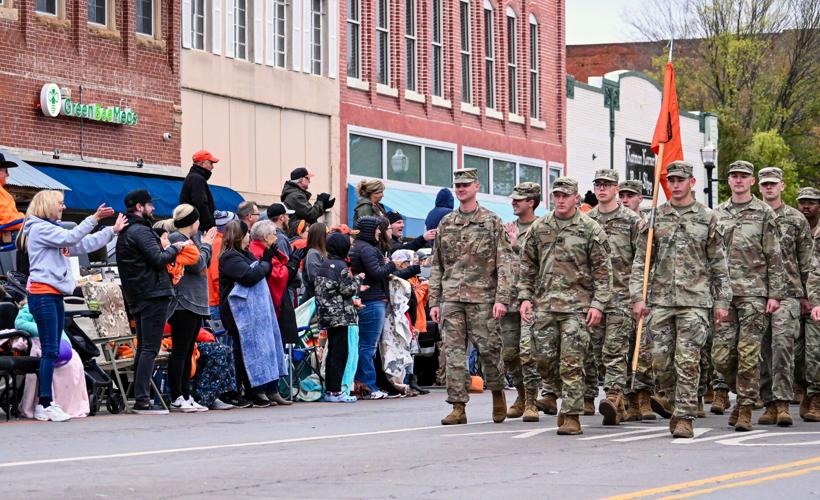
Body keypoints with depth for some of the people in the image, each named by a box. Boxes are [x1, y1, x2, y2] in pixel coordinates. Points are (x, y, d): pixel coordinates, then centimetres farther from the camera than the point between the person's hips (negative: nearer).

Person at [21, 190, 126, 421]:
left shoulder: (54, 230, 22)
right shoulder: (40, 229, -6)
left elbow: (84, 245, 22)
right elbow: (71, 238, -18)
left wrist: (113, 230, 21)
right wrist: (94, 219, -19)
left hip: (55, 295, 10)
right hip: (42, 294, -10)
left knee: (51, 351, 6)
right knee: (50, 350, -13)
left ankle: (44, 404, 6)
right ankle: (45, 404, -14)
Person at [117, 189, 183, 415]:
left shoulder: (125, 232, 19)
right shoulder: (140, 230, -12)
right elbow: (158, 259, -18)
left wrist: (163, 248, 8)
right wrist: (173, 248, -2)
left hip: (137, 299, 10)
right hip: (153, 295, -10)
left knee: (143, 348, 13)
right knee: (150, 348, -10)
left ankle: (138, 397, 14)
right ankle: (142, 400, -14)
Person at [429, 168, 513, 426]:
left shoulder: (492, 222, 1)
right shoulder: (445, 223, 13)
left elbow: (503, 264, -3)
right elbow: (436, 266, 15)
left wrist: (501, 298, -13)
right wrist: (434, 301, 9)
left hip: (482, 298, -3)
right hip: (451, 298, 3)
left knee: (488, 349, -1)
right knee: (454, 353, -1)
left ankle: (497, 393, 23)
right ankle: (458, 408, 1)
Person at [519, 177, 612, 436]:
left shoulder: (590, 229, -1)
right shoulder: (539, 228, 11)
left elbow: (603, 270, -2)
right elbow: (527, 265, 17)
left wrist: (598, 304, -9)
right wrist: (525, 297, 8)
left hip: (576, 305, -4)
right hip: (544, 305, 4)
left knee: (571, 364, -7)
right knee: (548, 360, 6)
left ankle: (572, 416, -4)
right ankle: (569, 400, 27)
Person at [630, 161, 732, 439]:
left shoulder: (707, 218, 5)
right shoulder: (655, 217, 9)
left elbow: (719, 264, 7)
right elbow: (641, 260, 9)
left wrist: (722, 301, 3)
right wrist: (638, 296, 0)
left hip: (695, 300, -2)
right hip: (661, 299, 2)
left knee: (688, 361, -6)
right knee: (660, 358, 2)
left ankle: (684, 418, -1)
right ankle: (667, 396, 29)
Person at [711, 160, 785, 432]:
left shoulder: (764, 213, 4)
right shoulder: (718, 214, 13)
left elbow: (774, 256, 1)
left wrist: (775, 294, -4)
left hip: (754, 292, -3)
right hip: (722, 292, 3)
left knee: (749, 352, -5)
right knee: (721, 349, -2)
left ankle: (745, 407, 0)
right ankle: (722, 389, 22)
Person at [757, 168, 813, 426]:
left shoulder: (796, 219, 7)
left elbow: (807, 261, 8)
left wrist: (806, 294, 5)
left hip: (787, 293, -3)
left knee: (782, 344, -16)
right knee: (763, 349, 4)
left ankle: (783, 402, -17)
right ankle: (770, 403, 10)